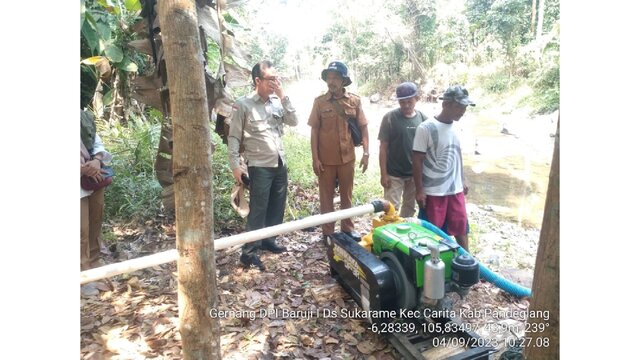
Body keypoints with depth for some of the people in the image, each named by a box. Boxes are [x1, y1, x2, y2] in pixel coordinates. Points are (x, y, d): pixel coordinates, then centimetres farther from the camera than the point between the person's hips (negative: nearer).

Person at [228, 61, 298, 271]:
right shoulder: (243, 105, -7)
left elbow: (293, 121, 0)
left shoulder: (277, 102, 8)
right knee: (258, 210, -3)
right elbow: (234, 137, -6)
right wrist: (235, 165, -12)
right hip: (259, 166, -6)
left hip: (280, 164, 6)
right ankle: (249, 252, 7)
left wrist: (283, 96, -6)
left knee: (277, 207, 14)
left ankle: (268, 241, 31)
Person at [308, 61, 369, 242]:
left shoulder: (355, 101, -2)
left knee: (346, 195, 15)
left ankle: (347, 227, 32)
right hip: (326, 159, -1)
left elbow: (363, 128, 2)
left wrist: (366, 153, -6)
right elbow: (314, 131, -3)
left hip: (347, 158, 1)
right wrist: (315, 158, -7)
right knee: (326, 197, 10)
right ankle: (327, 232, 23)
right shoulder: (319, 101, -5)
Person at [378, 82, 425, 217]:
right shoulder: (390, 118, -10)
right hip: (394, 174, -4)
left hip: (415, 173, 4)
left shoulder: (423, 118, 0)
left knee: (410, 207, 16)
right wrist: (383, 174, -11)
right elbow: (383, 147, -9)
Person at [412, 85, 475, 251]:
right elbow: (417, 160, -13)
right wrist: (419, 190, -14)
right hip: (433, 191, -6)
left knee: (461, 227, 16)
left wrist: (463, 181, 19)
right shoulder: (426, 128, -15)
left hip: (456, 189, 6)